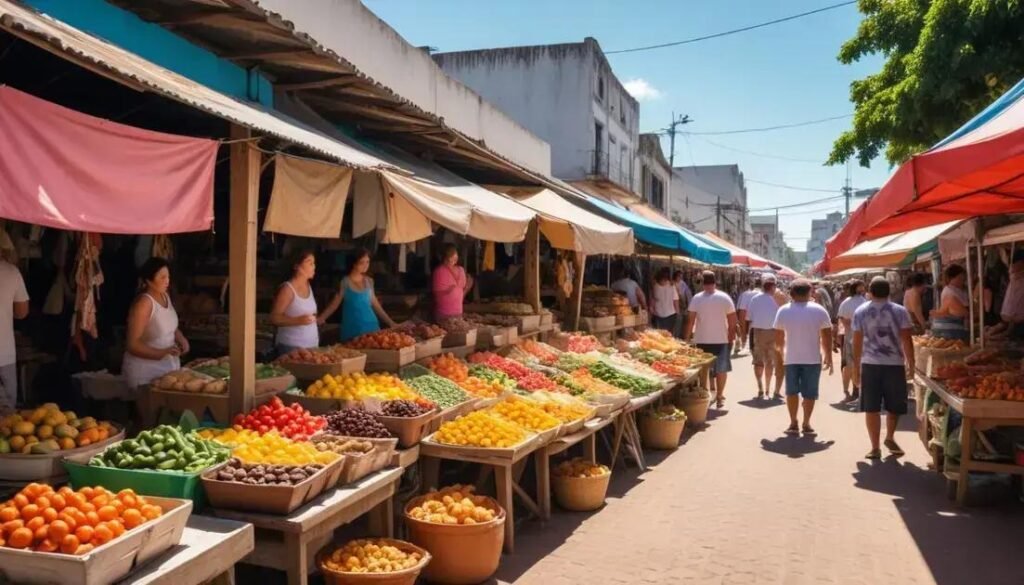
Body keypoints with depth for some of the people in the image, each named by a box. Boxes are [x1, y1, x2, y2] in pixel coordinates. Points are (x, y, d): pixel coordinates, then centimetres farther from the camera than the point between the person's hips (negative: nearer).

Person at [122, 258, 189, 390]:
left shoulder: (165, 296, 3)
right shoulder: (143, 303, -21)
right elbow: (133, 345, -22)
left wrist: (181, 339, 0)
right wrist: (161, 353, -32)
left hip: (168, 366, 8)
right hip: (146, 371, -8)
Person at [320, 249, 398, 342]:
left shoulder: (369, 281, 6)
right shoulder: (345, 282, -6)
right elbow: (334, 304, -1)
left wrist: (390, 323, 13)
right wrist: (319, 319, -11)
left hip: (371, 326, 3)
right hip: (352, 329, -3)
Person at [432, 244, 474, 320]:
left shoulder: (461, 270, 9)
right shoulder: (439, 271, -10)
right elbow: (436, 292, -9)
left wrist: (467, 287, 0)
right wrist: (447, 291, -21)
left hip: (458, 311, 6)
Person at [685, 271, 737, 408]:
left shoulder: (697, 298, -7)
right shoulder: (724, 298, -5)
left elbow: (690, 320, -7)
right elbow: (732, 320, -3)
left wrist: (687, 337, 2)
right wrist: (732, 335, 10)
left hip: (702, 340, 0)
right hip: (721, 339, 0)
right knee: (721, 369, 12)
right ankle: (719, 396, 15)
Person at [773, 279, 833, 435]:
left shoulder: (783, 310, -1)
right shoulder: (819, 310, -5)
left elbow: (778, 337, 6)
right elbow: (827, 336, -4)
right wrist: (828, 357, 5)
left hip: (791, 358, 1)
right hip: (812, 358, -1)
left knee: (792, 391, 14)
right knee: (809, 393, 7)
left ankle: (793, 424, 16)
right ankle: (806, 425, 10)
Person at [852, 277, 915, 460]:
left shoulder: (860, 312, 2)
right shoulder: (899, 311, -1)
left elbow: (857, 342, 2)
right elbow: (907, 340, -3)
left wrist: (856, 367, 8)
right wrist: (911, 363, 7)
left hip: (870, 364, 0)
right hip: (895, 364, 0)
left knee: (872, 408, 4)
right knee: (894, 406, 18)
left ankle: (875, 447, 6)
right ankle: (890, 438, 33)